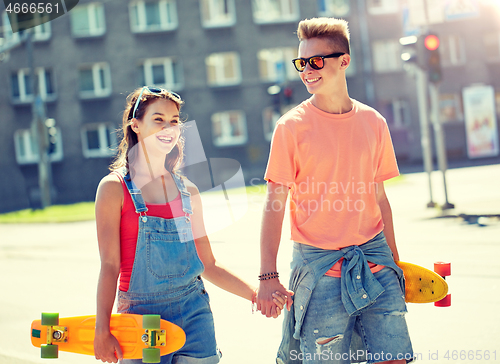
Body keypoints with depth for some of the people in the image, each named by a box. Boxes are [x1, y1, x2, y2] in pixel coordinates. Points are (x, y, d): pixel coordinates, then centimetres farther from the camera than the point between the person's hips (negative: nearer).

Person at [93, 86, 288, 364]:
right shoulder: (114, 188, -4)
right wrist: (102, 330, -15)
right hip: (141, 314, -3)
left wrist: (255, 294, 4)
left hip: (194, 312, 3)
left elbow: (207, 265, 12)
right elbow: (109, 265, -8)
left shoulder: (187, 192, 8)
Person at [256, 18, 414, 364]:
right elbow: (274, 203, -6)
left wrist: (394, 260, 15)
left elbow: (379, 197, 13)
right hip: (319, 264, -3)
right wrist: (268, 276, -13)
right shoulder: (292, 126, -5)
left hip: (373, 258, 3)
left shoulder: (374, 122, 5)